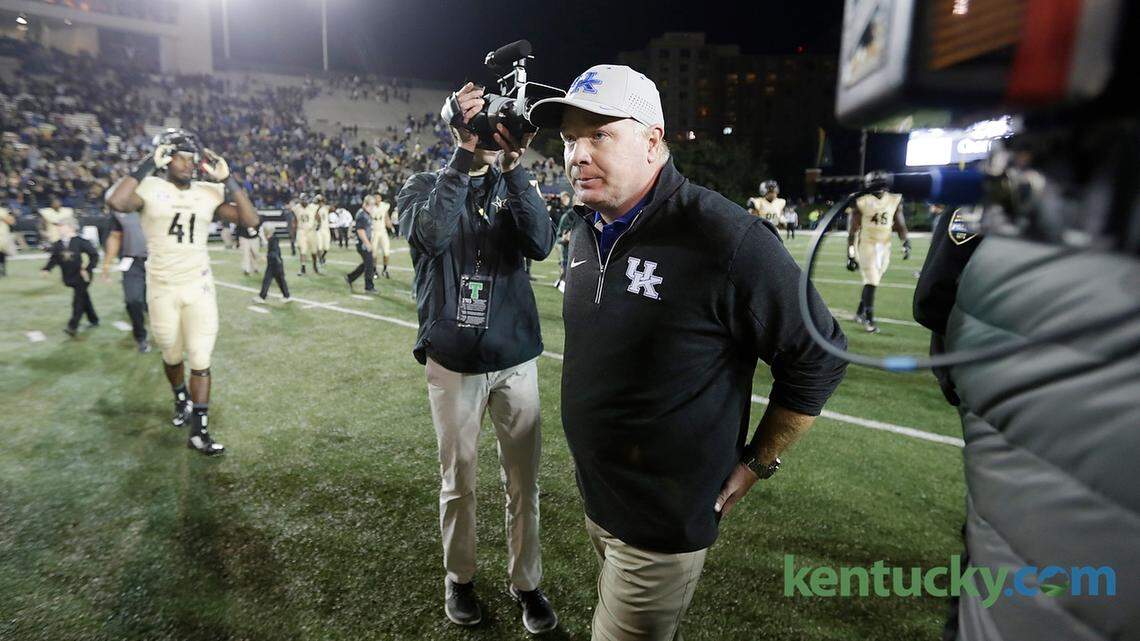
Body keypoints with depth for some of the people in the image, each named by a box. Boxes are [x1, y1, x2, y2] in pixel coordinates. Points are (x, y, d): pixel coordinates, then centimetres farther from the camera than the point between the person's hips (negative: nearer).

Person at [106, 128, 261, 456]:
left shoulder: (209, 192, 2)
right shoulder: (149, 188, -6)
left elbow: (250, 220, -5)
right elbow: (116, 202, -27)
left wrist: (227, 178, -8)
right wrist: (148, 164, -19)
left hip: (199, 286, 1)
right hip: (162, 289, -1)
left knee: (200, 359, -2)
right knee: (172, 356, 17)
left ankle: (199, 432, 3)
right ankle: (182, 401, 45)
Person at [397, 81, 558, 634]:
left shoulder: (513, 187, 6)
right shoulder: (425, 187, 1)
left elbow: (540, 245, -15)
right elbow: (432, 235, -23)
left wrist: (513, 166, -23)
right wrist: (468, 151, -26)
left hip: (516, 357, 2)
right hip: (453, 360, -1)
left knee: (523, 480, 9)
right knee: (458, 480, 12)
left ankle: (526, 582, 28)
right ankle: (459, 578, 34)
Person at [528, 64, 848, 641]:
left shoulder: (724, 238, -25)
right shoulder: (585, 232, 1)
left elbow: (818, 359, -15)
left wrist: (754, 466, -8)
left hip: (662, 522, -7)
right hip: (593, 498, 7)